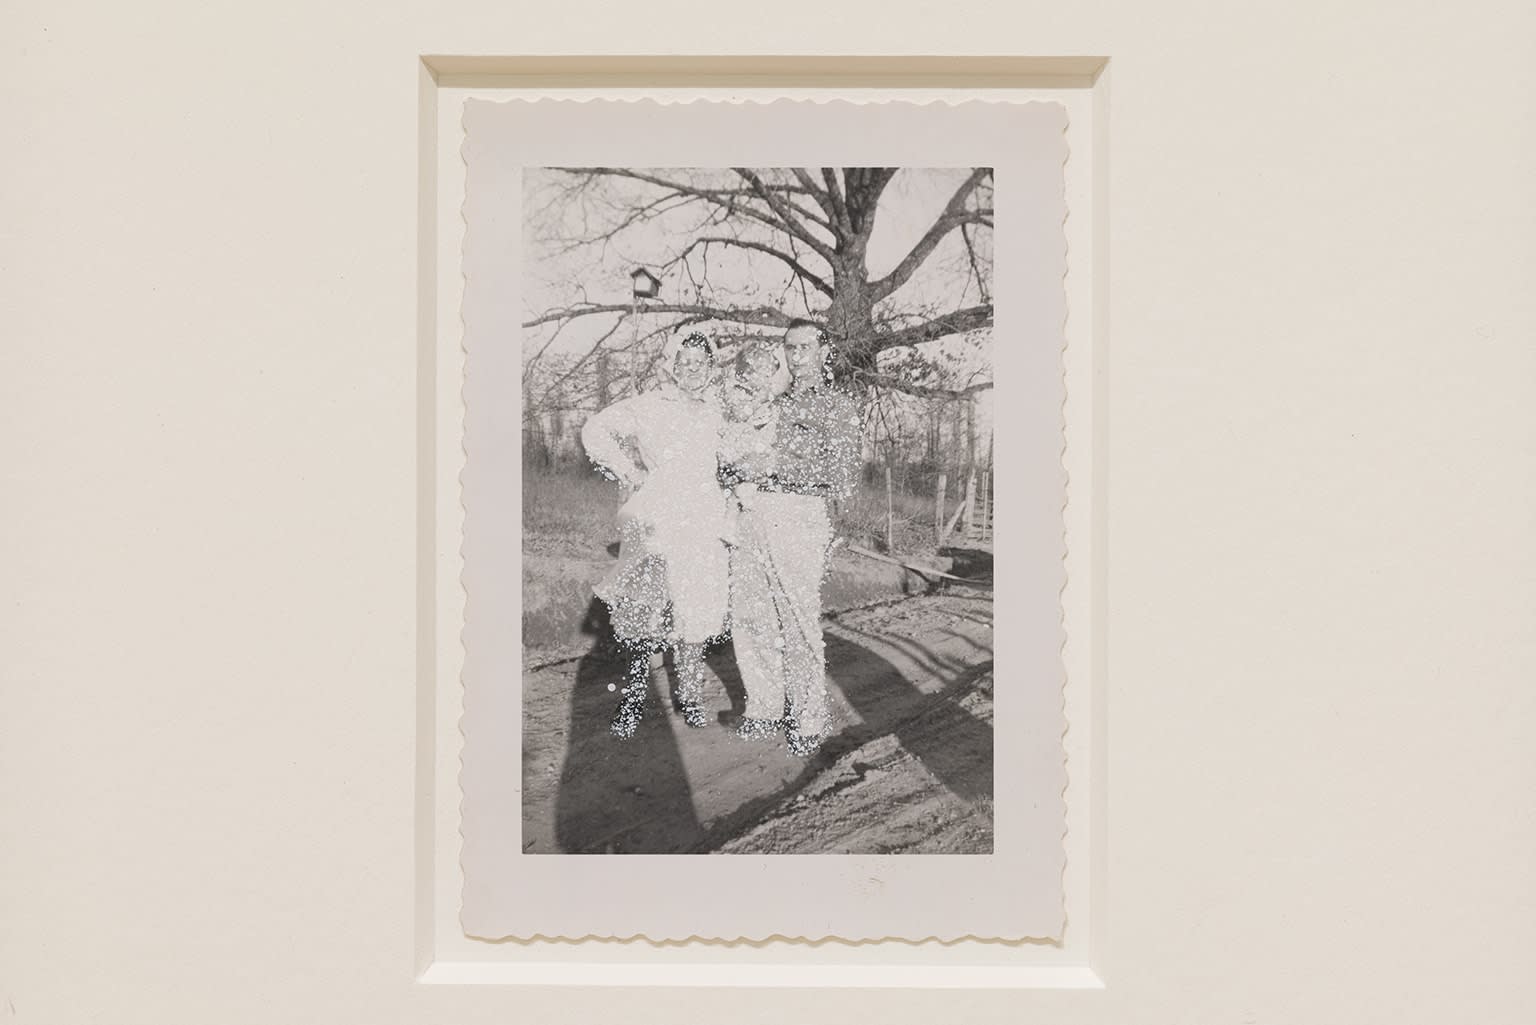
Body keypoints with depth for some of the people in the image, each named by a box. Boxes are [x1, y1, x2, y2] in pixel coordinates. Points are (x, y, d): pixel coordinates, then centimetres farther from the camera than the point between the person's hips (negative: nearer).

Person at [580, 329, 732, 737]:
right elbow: (596, 429, 4)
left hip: (704, 526, 3)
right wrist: (627, 472, -1)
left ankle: (691, 698, 18)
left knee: (699, 610, 5)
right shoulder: (647, 407, 1)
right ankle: (633, 699, 5)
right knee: (642, 611, -8)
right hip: (655, 523, -3)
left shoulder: (718, 410, 12)